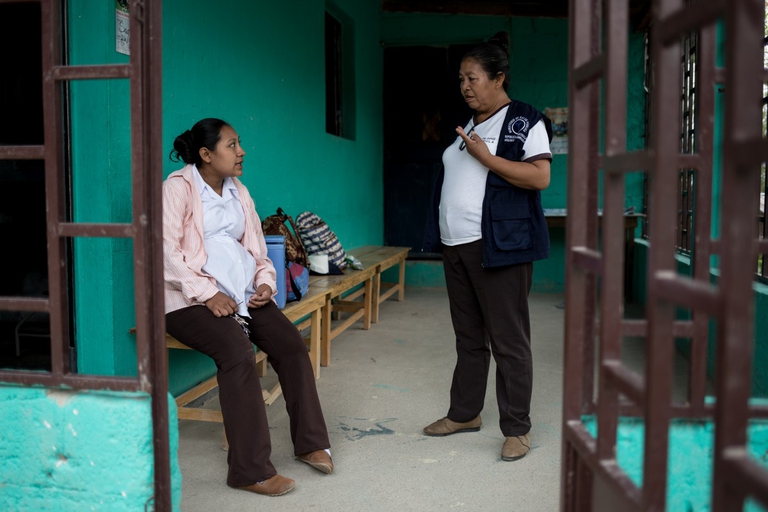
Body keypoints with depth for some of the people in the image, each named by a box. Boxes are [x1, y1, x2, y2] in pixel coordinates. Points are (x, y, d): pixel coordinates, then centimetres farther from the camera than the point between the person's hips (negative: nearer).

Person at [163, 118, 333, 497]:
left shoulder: (238, 191, 17)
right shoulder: (178, 187, -4)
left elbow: (255, 245, 20)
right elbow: (167, 251, -14)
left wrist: (265, 282, 0)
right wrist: (208, 294, -21)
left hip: (243, 292, 7)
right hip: (192, 298, -6)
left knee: (291, 342, -15)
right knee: (238, 350, -31)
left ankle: (310, 442, 1)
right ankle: (250, 470, -23)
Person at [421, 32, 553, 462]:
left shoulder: (525, 121, -5)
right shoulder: (466, 127, 19)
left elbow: (540, 177, -16)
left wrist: (487, 157, -19)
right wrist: (444, 237, 16)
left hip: (498, 245, -8)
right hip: (457, 245, 8)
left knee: (508, 341, -3)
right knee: (468, 336, 15)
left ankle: (517, 428, 7)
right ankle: (464, 413, 26)